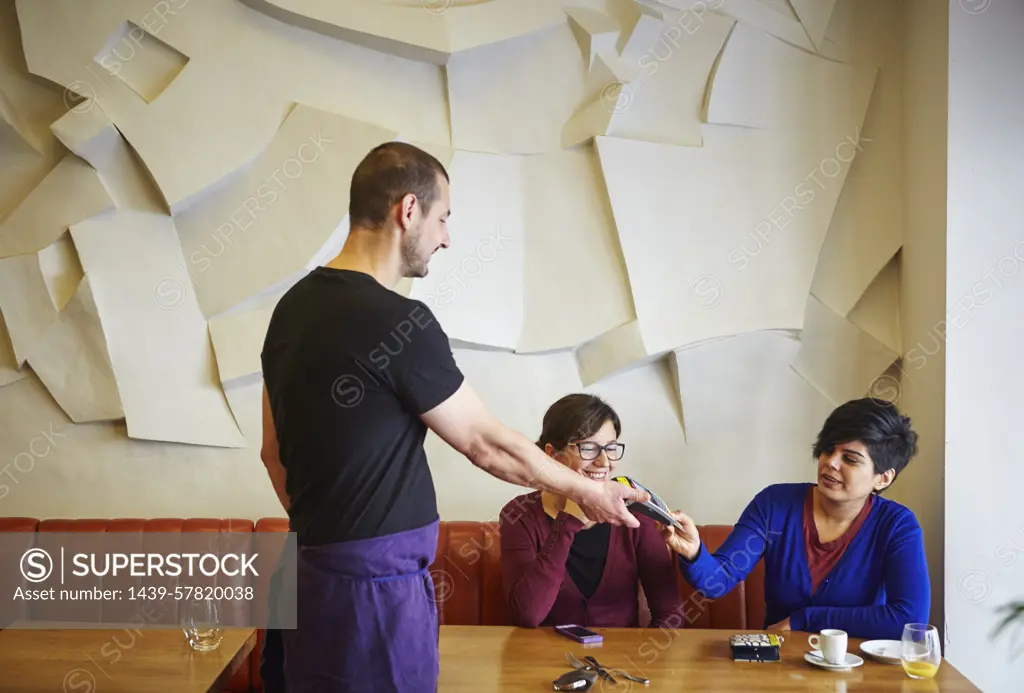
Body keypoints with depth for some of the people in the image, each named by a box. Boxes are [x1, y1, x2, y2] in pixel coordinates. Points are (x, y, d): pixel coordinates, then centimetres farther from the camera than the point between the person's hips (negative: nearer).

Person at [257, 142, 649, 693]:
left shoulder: (293, 306, 5)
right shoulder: (398, 322, -20)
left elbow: (273, 451, 12)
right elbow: (487, 445, -12)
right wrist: (586, 490, 2)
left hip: (310, 572, 8)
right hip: (376, 587, -8)